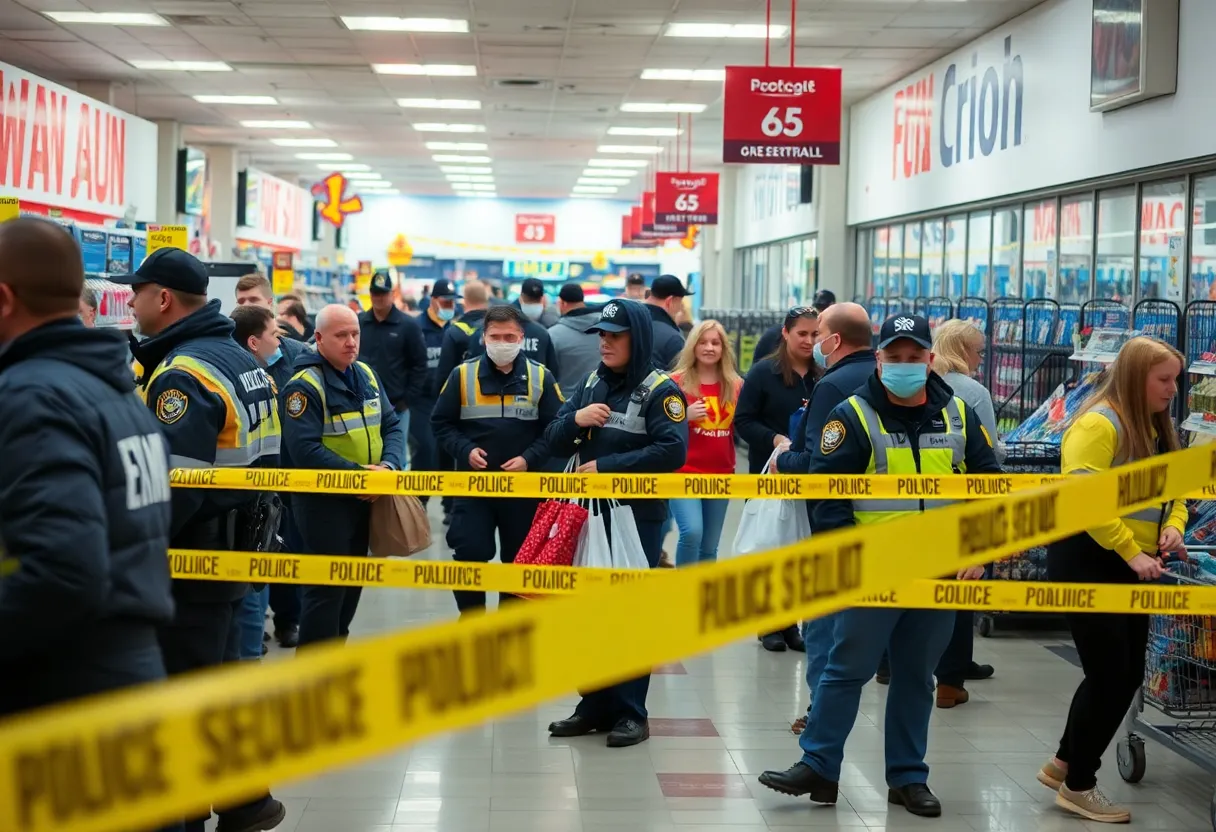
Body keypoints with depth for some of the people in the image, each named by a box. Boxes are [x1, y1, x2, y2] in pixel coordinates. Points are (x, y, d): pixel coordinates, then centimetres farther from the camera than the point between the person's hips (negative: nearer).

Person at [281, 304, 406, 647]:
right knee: (328, 586, -6)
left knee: (353, 582, 17)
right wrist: (359, 474, -24)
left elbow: (392, 425, 8)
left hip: (365, 498, 8)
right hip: (321, 500, -8)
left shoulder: (366, 374, 7)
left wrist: (388, 465, -12)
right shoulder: (304, 386, -17)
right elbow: (305, 451, -25)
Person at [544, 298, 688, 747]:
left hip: (639, 516, -7)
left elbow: (672, 452, -23)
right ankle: (595, 706, 22)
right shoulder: (592, 382, 11)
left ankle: (631, 712, 8)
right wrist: (576, 420, -11)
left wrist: (606, 466, -22)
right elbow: (554, 443, 11)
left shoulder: (660, 390, -9)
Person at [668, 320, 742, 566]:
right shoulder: (676, 382, -4)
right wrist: (685, 415, -18)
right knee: (692, 532, -22)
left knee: (709, 547, 9)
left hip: (721, 475, 4)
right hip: (684, 473, -4)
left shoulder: (735, 385, 6)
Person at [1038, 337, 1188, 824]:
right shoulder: (1099, 423, -16)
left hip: (1127, 565, 9)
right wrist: (1131, 551, -24)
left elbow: (1174, 489, 20)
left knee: (1128, 674, 12)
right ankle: (1078, 785, 12)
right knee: (1109, 674, -4)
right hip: (1087, 561, -9)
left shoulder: (1156, 428, 13)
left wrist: (1174, 526, -2)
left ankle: (1065, 763, 28)